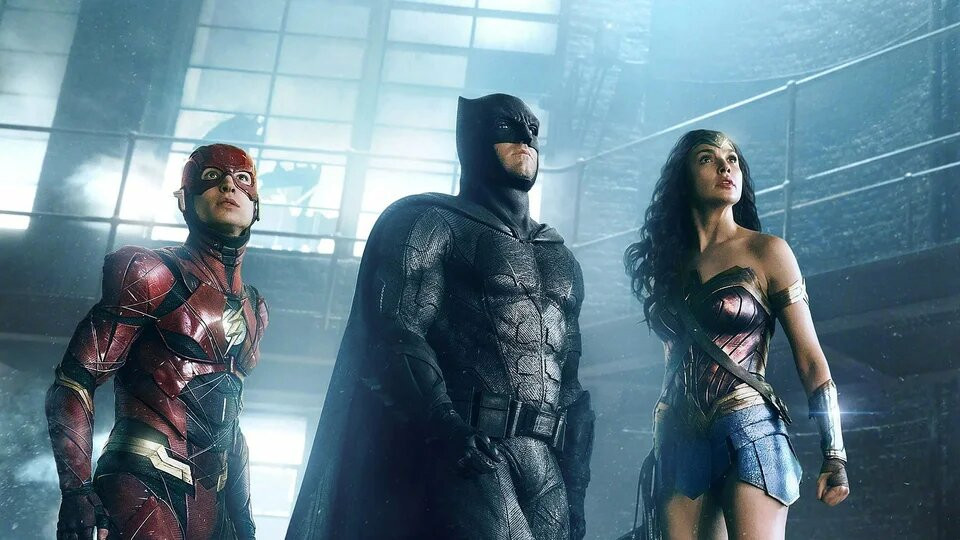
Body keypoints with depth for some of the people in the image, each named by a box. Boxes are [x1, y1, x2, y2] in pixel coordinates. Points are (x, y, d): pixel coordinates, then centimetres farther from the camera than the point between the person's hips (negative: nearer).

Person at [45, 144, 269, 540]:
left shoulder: (253, 308, 16)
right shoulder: (153, 276, -3)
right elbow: (73, 385, -8)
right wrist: (76, 491, -19)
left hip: (212, 502, 7)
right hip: (144, 485, -7)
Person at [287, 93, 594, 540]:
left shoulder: (562, 261, 26)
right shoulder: (431, 223, 7)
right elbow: (394, 333, -7)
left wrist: (576, 487, 13)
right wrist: (446, 427, -22)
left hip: (548, 468, 6)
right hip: (465, 458, -6)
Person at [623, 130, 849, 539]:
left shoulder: (767, 252, 1)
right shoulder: (670, 261, 12)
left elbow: (810, 360, -1)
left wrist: (834, 457, -8)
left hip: (750, 431, -4)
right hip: (679, 443, 4)